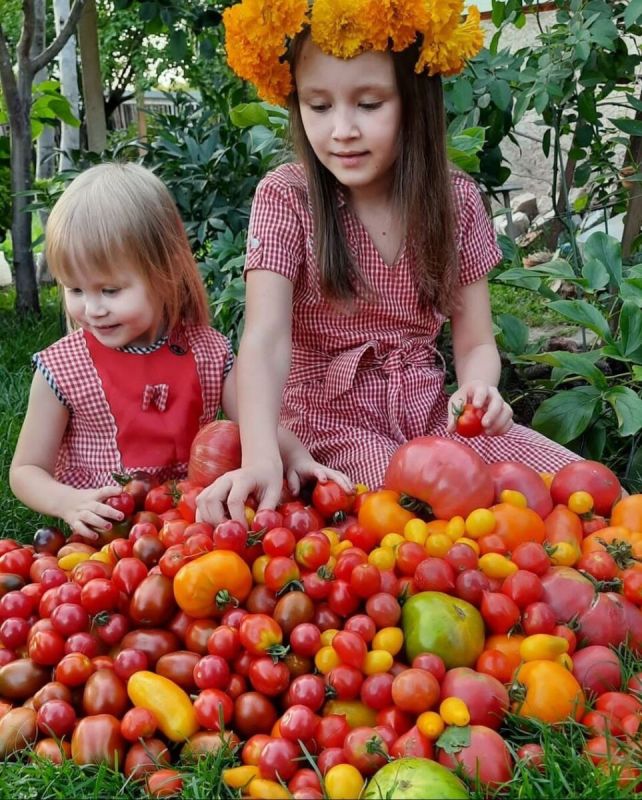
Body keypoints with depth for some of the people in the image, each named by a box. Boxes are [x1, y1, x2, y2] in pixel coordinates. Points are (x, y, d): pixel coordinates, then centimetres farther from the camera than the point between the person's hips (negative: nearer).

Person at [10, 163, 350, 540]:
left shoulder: (210, 352, 0)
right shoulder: (61, 369, -6)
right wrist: (69, 502, -20)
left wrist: (298, 458, -15)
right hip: (104, 534, 0)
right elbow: (27, 470, 1)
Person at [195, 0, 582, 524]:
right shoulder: (287, 199, -10)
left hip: (429, 410, 4)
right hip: (331, 418, -4)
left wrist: (477, 389, -21)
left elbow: (476, 342, 3)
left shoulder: (456, 200, 0)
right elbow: (266, 341, -22)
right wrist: (261, 458, -40)